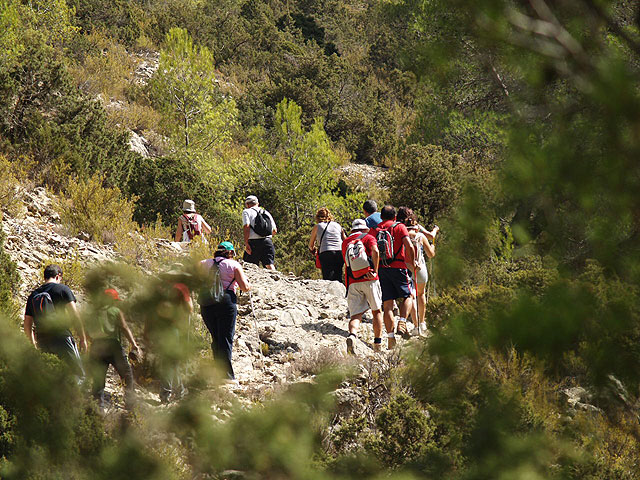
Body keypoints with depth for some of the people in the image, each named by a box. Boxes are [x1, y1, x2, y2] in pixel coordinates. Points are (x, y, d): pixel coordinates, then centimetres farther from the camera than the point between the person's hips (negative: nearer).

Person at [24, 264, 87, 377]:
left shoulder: (33, 295, 14)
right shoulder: (62, 289, 0)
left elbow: (27, 326, 17)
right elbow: (75, 316, -5)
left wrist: (34, 345, 28)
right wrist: (83, 339, 1)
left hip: (42, 342, 5)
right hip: (61, 337, -5)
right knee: (78, 374, -4)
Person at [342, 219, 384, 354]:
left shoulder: (345, 242, 19)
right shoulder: (368, 238, 5)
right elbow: (375, 251, -14)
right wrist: (375, 271, -12)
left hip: (352, 281, 3)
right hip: (369, 280, -3)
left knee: (356, 314, -2)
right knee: (377, 311, 12)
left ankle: (352, 335, -32)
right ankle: (378, 345, 10)